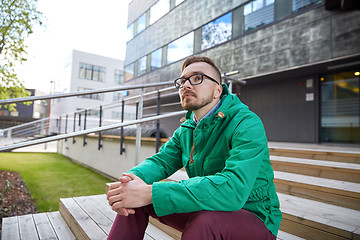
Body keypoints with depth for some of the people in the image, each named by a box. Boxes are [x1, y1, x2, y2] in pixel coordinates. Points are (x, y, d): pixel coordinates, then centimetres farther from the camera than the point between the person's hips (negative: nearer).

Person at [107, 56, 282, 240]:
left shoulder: (247, 124, -22)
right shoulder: (186, 130, 4)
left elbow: (232, 189, -35)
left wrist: (150, 193, -38)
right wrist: (131, 178, -25)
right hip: (204, 209, 6)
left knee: (205, 219, -38)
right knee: (134, 199, -8)